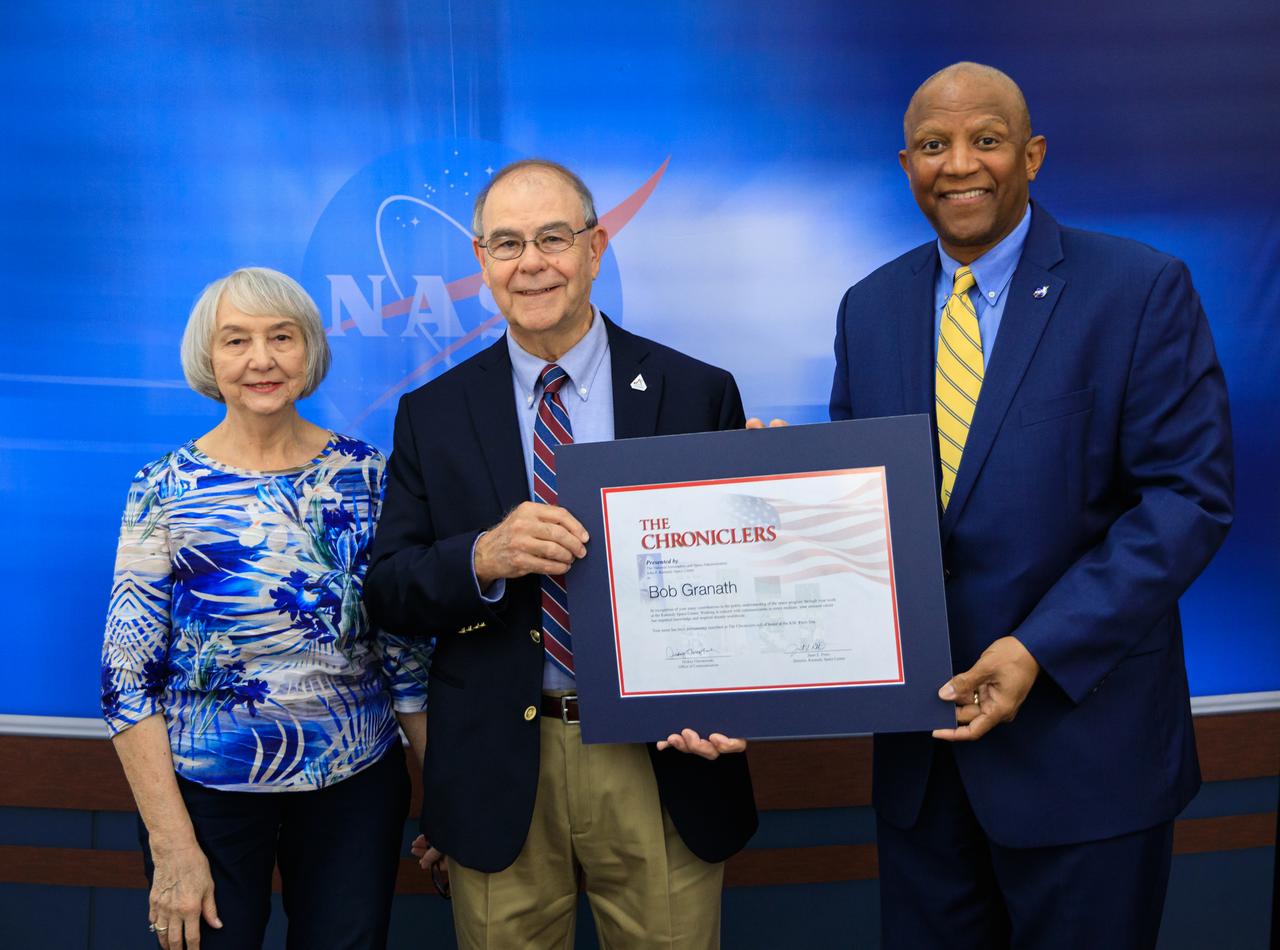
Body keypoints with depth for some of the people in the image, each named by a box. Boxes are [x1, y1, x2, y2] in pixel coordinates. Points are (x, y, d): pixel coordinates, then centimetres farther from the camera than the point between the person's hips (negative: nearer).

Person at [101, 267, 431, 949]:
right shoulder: (164, 490, -8)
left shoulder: (366, 475, -2)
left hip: (357, 787, 2)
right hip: (205, 791, -2)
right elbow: (127, 678, -8)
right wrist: (173, 846, -12)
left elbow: (407, 650, 3)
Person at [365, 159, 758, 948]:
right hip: (499, 780, 1)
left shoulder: (699, 394, -2)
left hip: (662, 764, 0)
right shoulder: (432, 416, 3)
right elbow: (388, 594, 0)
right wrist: (483, 557, -20)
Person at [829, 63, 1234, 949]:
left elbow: (1190, 495, -12)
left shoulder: (1143, 290, -8)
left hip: (1082, 735, -4)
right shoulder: (870, 307, 6)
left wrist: (1040, 650, -20)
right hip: (918, 734, 4)